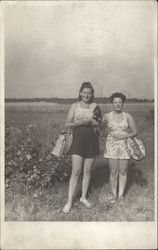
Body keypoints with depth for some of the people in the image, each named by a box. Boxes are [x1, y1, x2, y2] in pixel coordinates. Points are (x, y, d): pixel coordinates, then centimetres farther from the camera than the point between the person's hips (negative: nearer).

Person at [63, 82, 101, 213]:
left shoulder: (95, 106, 6)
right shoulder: (75, 106, 3)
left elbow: (99, 124, 2)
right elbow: (67, 124, -2)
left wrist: (87, 122, -13)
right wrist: (82, 122, -15)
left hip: (92, 140, 2)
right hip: (78, 139, -2)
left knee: (87, 170, 10)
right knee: (76, 171, -5)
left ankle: (84, 197, 26)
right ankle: (69, 201, 5)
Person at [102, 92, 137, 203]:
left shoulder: (128, 116, 2)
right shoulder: (107, 116, 2)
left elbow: (134, 132, 3)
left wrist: (125, 136, -13)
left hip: (125, 145, 0)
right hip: (112, 145, 0)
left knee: (123, 171, 4)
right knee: (113, 171, 1)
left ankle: (121, 194, 17)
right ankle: (114, 194, 16)